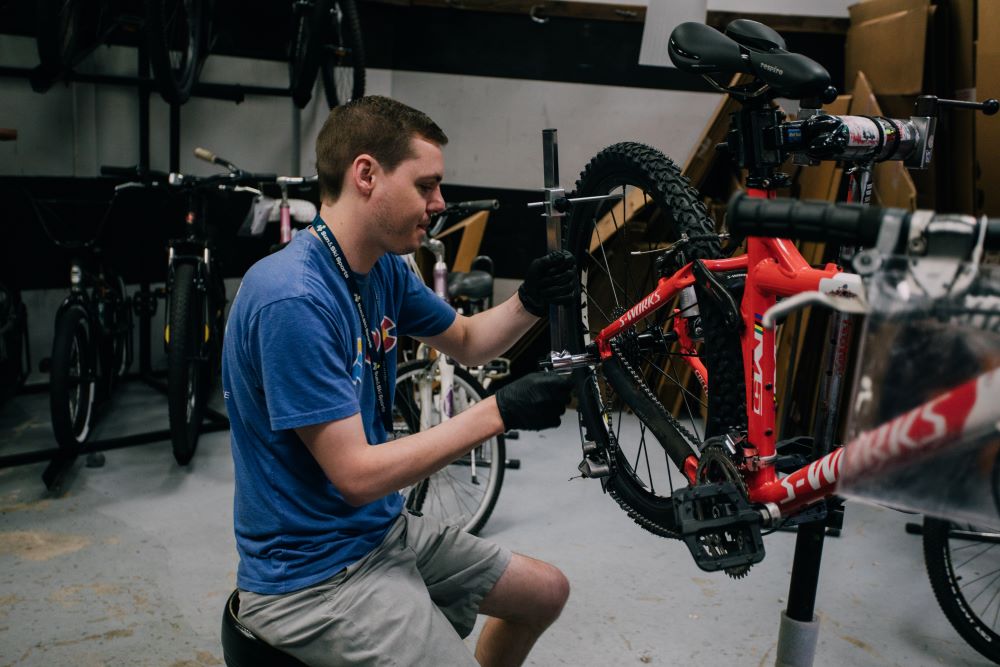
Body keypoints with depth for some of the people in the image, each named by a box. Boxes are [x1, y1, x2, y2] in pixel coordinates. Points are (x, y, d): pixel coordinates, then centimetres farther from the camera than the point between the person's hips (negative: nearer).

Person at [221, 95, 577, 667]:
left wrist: (530, 303, -5)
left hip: (384, 530, 9)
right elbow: (357, 475, -27)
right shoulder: (293, 301, -28)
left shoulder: (385, 269, 0)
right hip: (315, 575, -9)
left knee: (547, 591, 17)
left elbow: (467, 342, 15)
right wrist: (499, 412, -24)